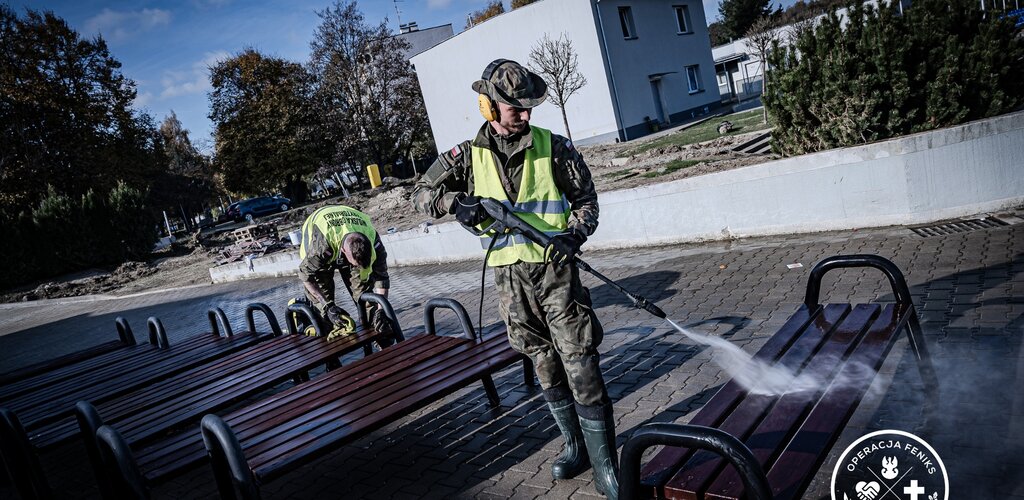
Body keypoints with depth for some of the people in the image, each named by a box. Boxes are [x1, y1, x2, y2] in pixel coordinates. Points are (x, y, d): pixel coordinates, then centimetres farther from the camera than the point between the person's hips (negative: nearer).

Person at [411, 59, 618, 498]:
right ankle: (575, 446, 32)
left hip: (556, 270, -2)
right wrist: (455, 202, -12)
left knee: (580, 364, -5)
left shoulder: (554, 148, 0)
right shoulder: (468, 155, 4)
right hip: (510, 278, 3)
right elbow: (421, 194, 9)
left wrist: (573, 234, -15)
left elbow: (586, 200, 5)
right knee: (545, 366, 14)